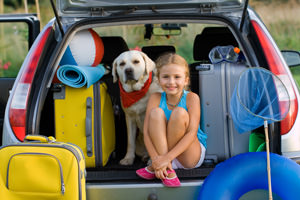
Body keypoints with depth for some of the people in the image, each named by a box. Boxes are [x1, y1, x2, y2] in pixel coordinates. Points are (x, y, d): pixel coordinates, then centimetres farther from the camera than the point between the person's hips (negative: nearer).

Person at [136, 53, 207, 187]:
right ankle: (167, 171, -28)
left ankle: (155, 167, -18)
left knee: (179, 112, -26)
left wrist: (166, 158, -31)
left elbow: (192, 133, -21)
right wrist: (156, 159, -30)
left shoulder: (191, 98, -12)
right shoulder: (156, 99, -5)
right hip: (161, 149, 2)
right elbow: (147, 132, -13)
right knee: (156, 112, -21)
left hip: (192, 154, -2)